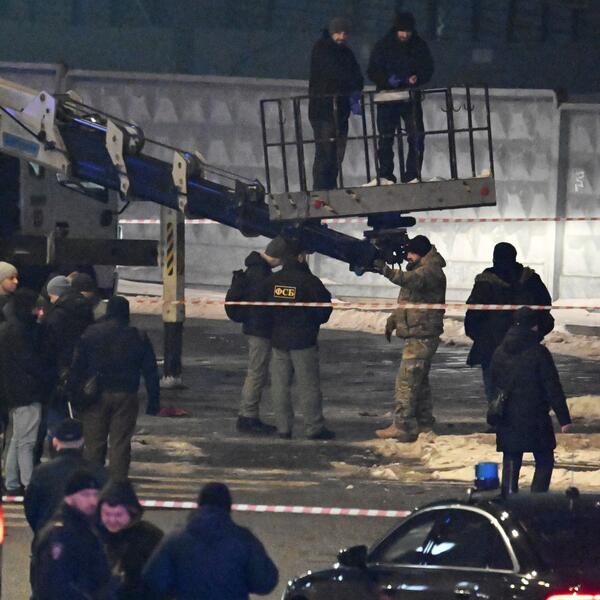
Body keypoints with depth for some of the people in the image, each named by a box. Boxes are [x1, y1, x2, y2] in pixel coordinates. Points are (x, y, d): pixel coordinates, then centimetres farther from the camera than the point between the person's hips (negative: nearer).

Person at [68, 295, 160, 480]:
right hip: (126, 396, 0)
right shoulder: (138, 338, 1)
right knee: (120, 444, 3)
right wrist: (153, 401, 8)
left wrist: (73, 396, 3)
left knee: (94, 444, 6)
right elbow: (150, 372, 3)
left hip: (96, 396, 0)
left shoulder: (90, 334, -2)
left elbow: (77, 367, -2)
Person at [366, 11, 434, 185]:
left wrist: (418, 78, -14)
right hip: (387, 97, -1)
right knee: (386, 138, 0)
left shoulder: (419, 45, 3)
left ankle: (412, 175, 0)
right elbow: (372, 72, -3)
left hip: (411, 97, 1)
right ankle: (385, 175, 6)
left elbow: (428, 69, 7)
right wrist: (388, 80, -21)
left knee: (417, 137, -6)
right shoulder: (383, 45, -2)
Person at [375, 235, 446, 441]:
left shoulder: (431, 271, -15)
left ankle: (402, 426, -12)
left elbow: (413, 280, -38)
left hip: (421, 337, -11)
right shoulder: (422, 270, 19)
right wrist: (393, 319, 16)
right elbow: (409, 301, 28)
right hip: (420, 336, 11)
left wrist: (390, 272, -52)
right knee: (420, 381, 17)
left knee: (406, 381, -12)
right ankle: (424, 424, 24)